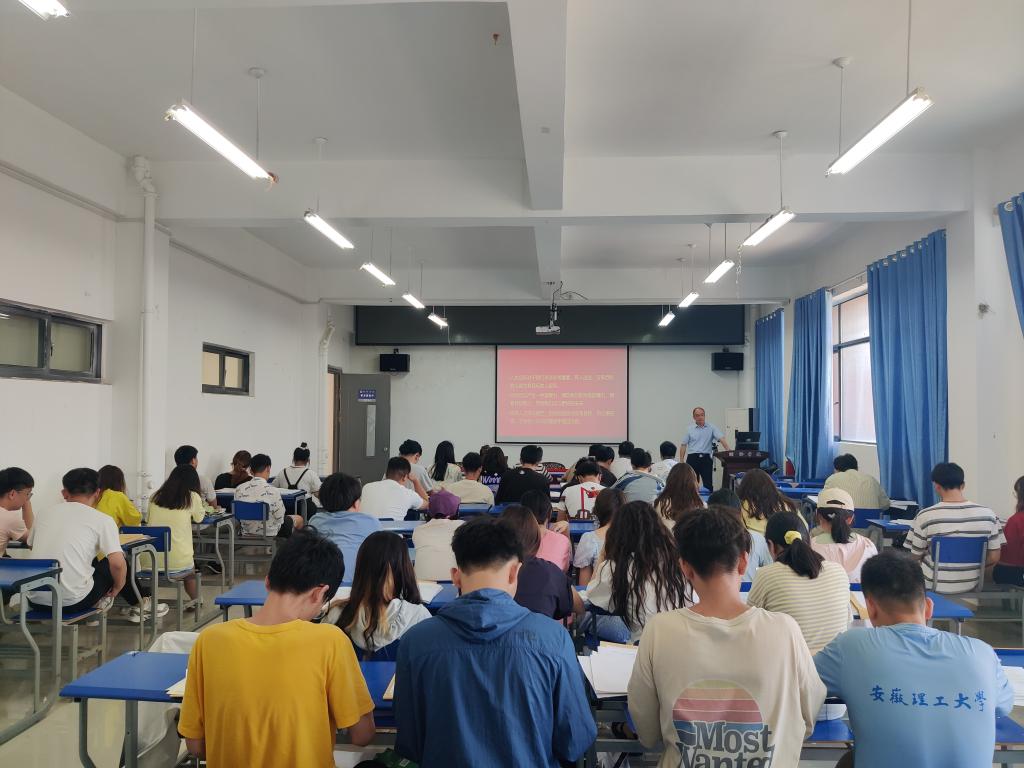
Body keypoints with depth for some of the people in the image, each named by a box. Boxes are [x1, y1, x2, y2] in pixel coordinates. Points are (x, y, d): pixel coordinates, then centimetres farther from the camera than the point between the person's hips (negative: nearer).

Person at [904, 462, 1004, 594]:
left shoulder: (925, 516, -17)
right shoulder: (988, 515, -9)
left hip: (935, 586, -3)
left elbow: (915, 557, -6)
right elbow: (994, 558, -1)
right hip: (972, 586, 3)